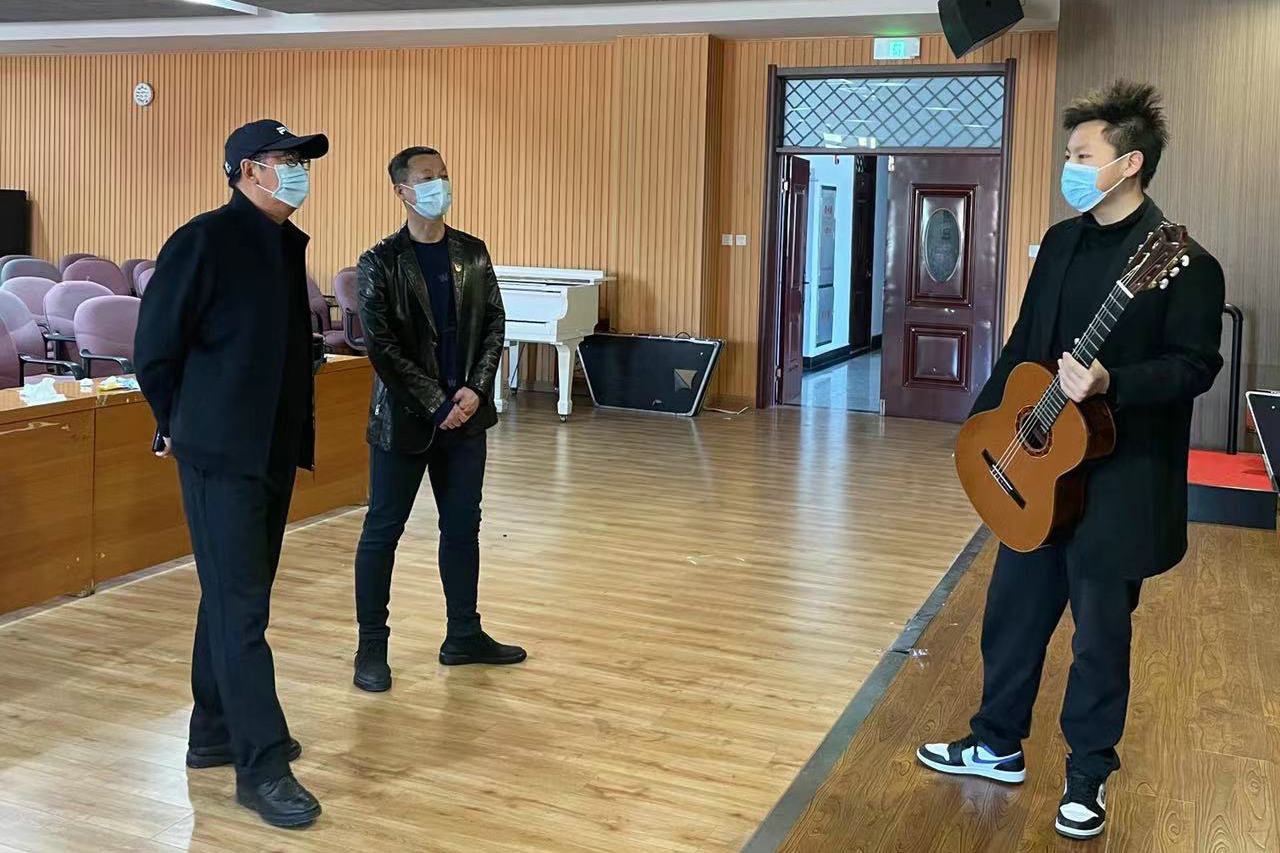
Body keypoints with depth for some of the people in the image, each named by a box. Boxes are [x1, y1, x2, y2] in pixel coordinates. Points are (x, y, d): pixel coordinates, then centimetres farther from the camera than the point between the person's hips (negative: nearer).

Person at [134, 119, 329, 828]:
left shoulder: (289, 243, 11)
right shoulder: (204, 241, -13)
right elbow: (154, 349, -9)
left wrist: (297, 431, 13)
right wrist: (181, 425, 1)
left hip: (275, 452, 8)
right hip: (221, 456, -8)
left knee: (234, 597, 17)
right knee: (240, 608, -5)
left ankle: (216, 732, 30)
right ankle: (262, 765, 1)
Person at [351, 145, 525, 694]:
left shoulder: (472, 254, 6)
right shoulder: (380, 263, -7)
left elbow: (494, 324, 6)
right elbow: (381, 345, -12)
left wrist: (475, 389, -8)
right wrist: (436, 404, -15)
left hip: (465, 416, 5)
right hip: (404, 419, -4)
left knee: (462, 526, 12)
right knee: (383, 531, 4)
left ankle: (464, 637, 26)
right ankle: (371, 648, 16)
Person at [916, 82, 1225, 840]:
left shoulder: (1182, 260, -14)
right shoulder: (1063, 241, 8)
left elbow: (1196, 365, -17)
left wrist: (1110, 384, -31)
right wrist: (986, 421, 10)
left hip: (1118, 478, -7)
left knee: (1100, 631, 7)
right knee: (1013, 611, 15)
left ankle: (1090, 777, 25)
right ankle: (998, 746, 33)